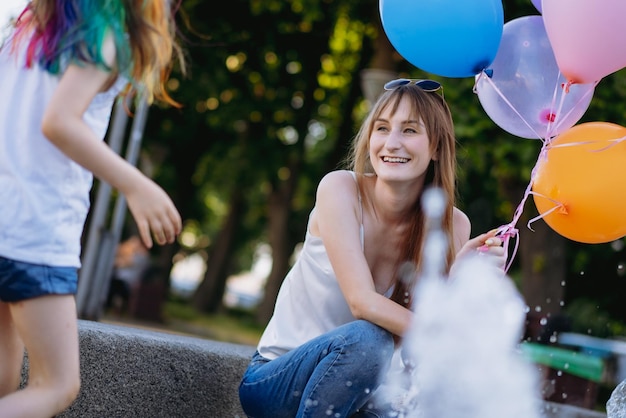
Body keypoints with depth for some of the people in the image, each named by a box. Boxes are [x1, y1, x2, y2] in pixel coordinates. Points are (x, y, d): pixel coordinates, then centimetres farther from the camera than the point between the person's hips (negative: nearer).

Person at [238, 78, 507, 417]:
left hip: (358, 383, 3)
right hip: (274, 378, -3)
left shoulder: (451, 225, -7)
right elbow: (363, 302, -25)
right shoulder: (340, 189, -16)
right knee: (365, 339, -34)